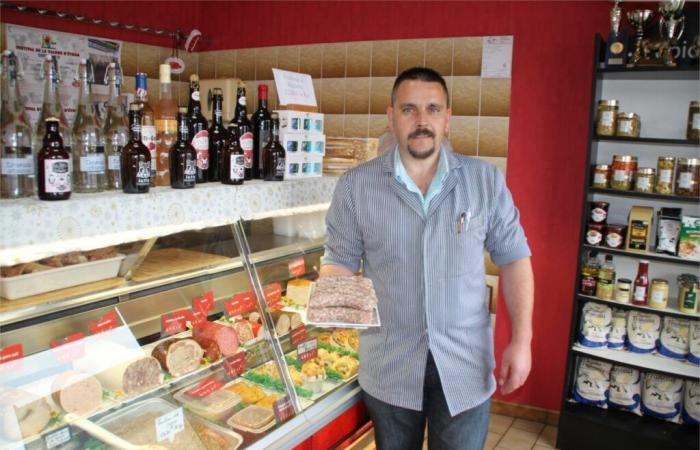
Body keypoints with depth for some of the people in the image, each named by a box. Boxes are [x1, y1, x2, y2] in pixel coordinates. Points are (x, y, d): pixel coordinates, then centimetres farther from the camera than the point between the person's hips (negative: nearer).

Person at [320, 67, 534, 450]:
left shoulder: (486, 180, -4)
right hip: (388, 366, 1)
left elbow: (513, 257, 0)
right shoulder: (355, 186, -5)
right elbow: (341, 260, 0)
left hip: (465, 365, 0)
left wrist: (521, 339, -5)